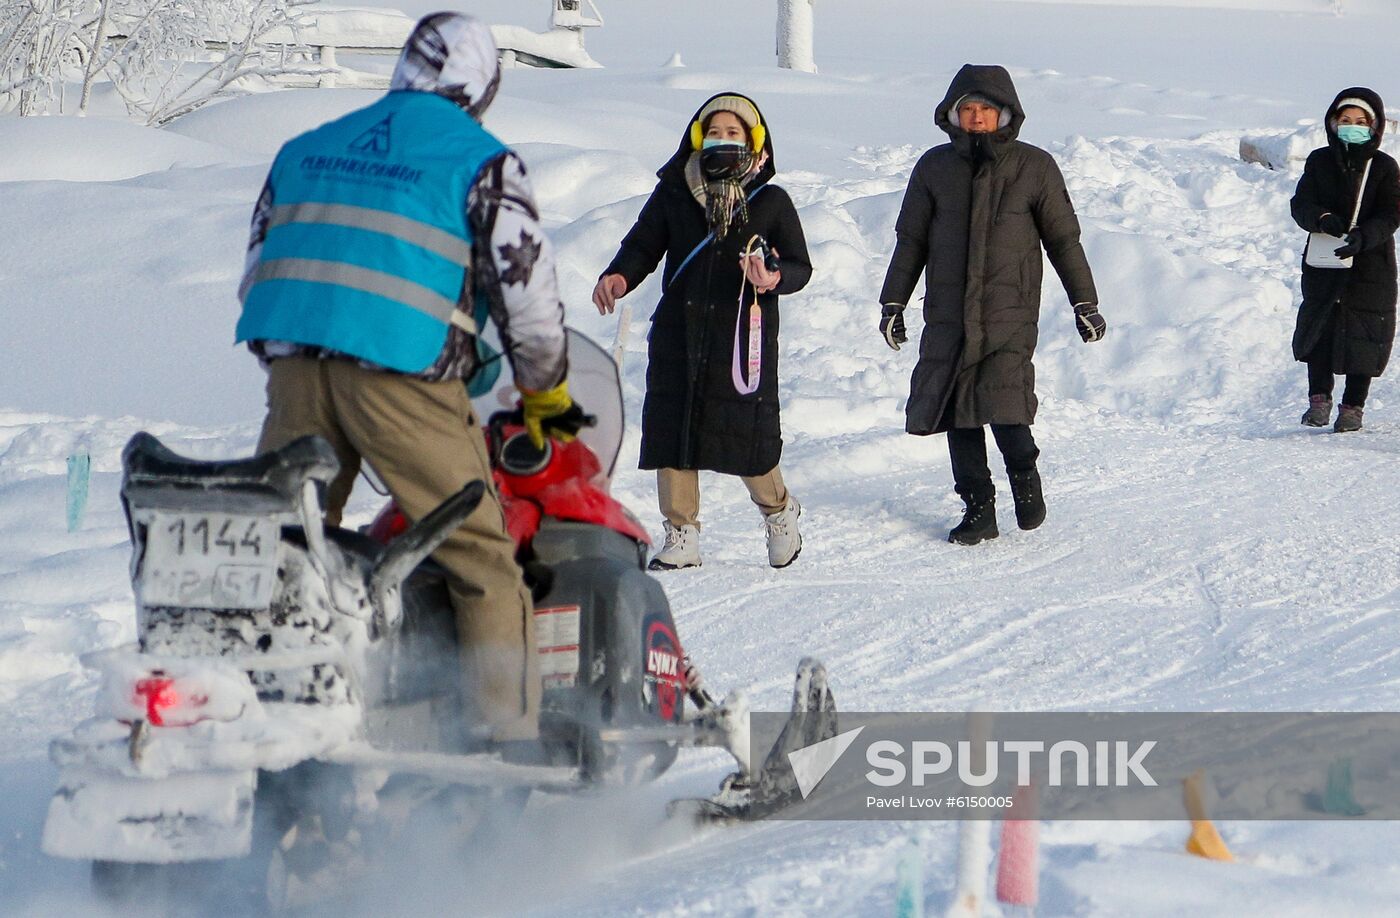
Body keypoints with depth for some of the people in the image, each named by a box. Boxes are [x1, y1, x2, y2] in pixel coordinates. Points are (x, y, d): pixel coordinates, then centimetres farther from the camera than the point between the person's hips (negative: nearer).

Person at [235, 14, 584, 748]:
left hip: (292, 364, 5)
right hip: (402, 374, -5)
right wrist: (546, 394, 17)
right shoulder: (481, 162, 5)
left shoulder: (305, 150, 22)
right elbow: (524, 284, 2)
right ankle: (515, 735, -6)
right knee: (480, 555, 0)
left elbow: (259, 274, 23)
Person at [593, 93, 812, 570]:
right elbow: (643, 245, 7)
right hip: (679, 334, 2)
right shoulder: (673, 195, 10)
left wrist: (773, 279, -18)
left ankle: (778, 511, 23)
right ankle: (681, 536, 10)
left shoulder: (771, 202, 7)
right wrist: (620, 277, -15)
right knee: (672, 431, -1)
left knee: (747, 437, -5)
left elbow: (800, 266, 6)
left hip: (744, 336, -2)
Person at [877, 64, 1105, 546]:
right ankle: (978, 508, 9)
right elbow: (910, 240, 16)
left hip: (1010, 312, -3)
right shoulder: (935, 168, 9)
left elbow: (1063, 239, 10)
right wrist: (893, 303, 13)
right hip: (948, 315, 3)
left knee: (1003, 403, -19)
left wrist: (1084, 303, 9)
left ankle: (1025, 476, 7)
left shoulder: (1033, 167, 3)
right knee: (957, 414, 0)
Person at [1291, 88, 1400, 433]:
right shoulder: (1320, 162, 5)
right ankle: (1319, 398, 14)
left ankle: (1353, 407, 9)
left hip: (1370, 264, -2)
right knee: (1319, 328, 0)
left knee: (1363, 336, 0)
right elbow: (1301, 204, 0)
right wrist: (1323, 219, -23)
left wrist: (1363, 236, -27)